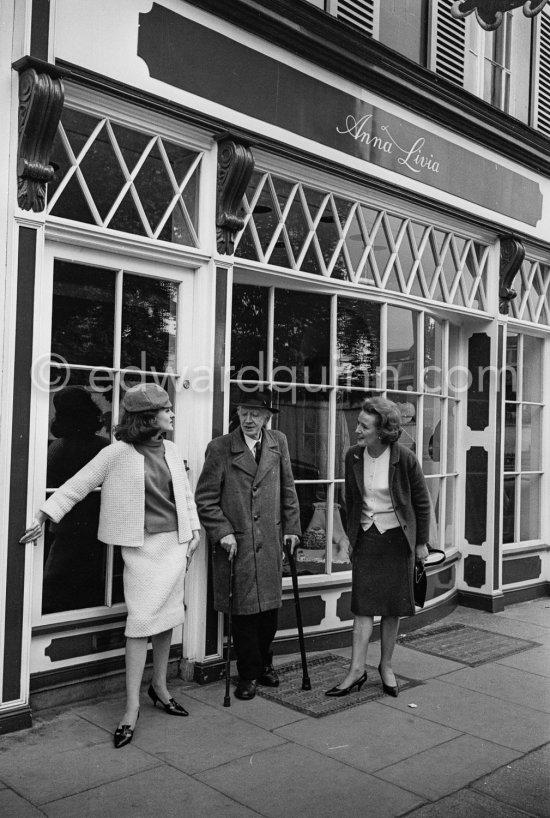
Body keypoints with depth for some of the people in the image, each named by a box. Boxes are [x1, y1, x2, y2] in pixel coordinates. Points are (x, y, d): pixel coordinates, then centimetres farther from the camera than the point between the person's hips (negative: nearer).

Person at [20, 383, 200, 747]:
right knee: (142, 620, -7)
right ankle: (132, 706, 3)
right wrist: (44, 515, -7)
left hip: (175, 542, 5)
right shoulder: (118, 453, -9)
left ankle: (160, 686, 29)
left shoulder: (171, 450, 8)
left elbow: (186, 492, 16)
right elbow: (77, 485, -6)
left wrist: (194, 529, 11)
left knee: (167, 616, 12)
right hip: (143, 545, -5)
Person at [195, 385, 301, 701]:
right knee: (243, 611, 5)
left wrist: (292, 527, 8)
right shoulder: (220, 447, -6)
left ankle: (265, 663, 34)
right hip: (235, 544, -3)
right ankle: (249, 674, 21)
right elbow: (205, 498, -5)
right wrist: (223, 532, -13)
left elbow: (288, 489, 12)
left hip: (270, 543, 3)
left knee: (270, 608, 11)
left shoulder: (279, 442, 6)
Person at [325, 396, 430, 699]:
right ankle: (357, 670, 3)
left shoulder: (404, 458, -14)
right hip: (366, 536, 2)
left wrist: (421, 542, 2)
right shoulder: (353, 456, -4)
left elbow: (422, 501, -2)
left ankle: (386, 666, 23)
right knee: (363, 605, -2)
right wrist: (351, 536, 12)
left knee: (392, 606, 7)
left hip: (397, 537, -2)